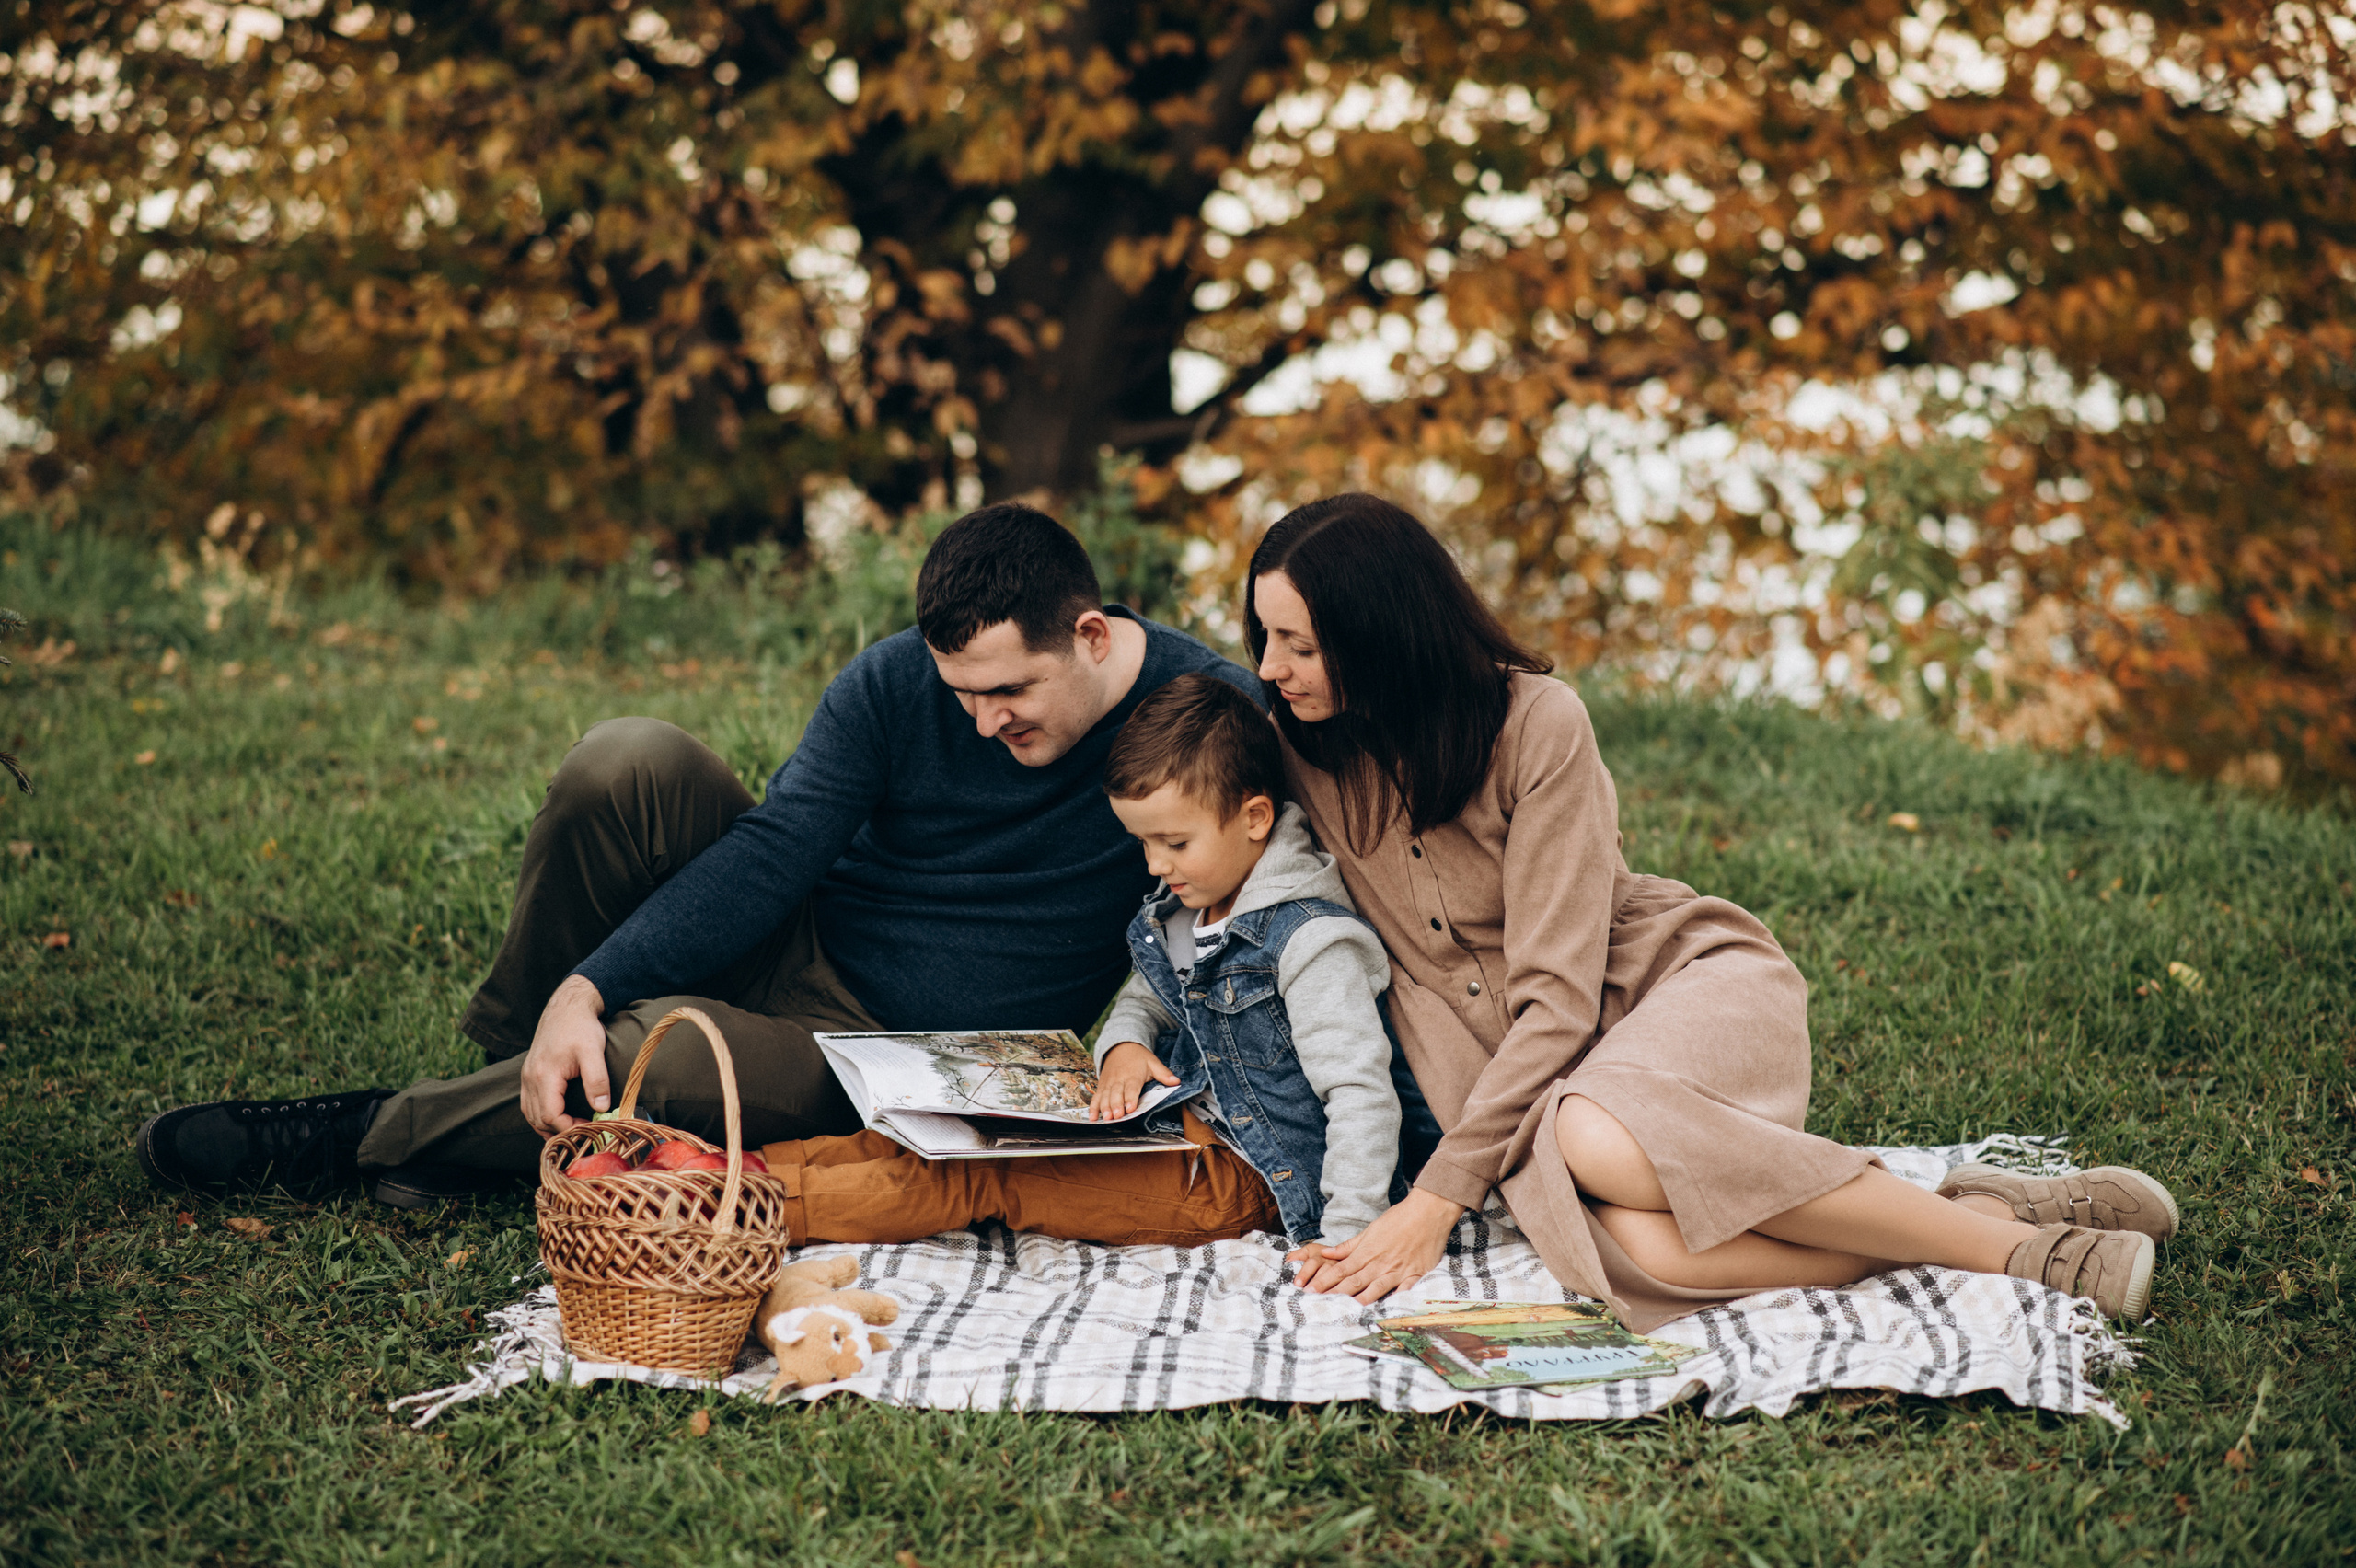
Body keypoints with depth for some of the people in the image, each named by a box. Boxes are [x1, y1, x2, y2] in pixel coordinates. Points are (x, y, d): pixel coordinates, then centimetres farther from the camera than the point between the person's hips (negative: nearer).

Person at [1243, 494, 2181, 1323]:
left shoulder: (1536, 724, -16)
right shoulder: (1301, 752, -2)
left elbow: (1556, 997, -20)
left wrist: (1441, 1197, -24)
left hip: (1696, 981, -3)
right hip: (1531, 1079, 3)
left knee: (1607, 1142, -41)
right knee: (1640, 1247, -35)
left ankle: (2003, 1236, -27)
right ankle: (1986, 1218, -22)